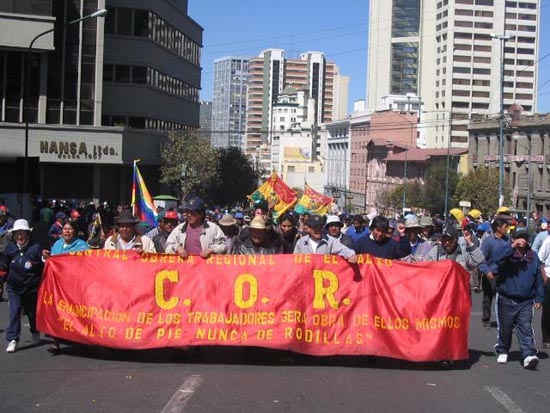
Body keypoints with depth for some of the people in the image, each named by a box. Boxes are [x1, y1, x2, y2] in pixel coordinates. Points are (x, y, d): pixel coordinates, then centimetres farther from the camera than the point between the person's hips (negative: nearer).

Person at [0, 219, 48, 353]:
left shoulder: (35, 248, -10)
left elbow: (45, 265, -7)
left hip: (32, 288, -1)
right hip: (14, 288, 1)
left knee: (32, 312, 15)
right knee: (14, 312, -9)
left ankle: (35, 333, 41)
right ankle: (12, 340, -7)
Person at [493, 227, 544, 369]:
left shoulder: (533, 256, 6)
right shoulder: (507, 253, -4)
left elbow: (538, 279, 11)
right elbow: (498, 260, -29)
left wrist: (539, 298, 8)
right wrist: (513, 246, -32)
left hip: (525, 301, 1)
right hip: (506, 300, -1)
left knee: (526, 328, -7)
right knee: (505, 328, 11)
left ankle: (529, 355, -12)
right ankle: (502, 351, 29)